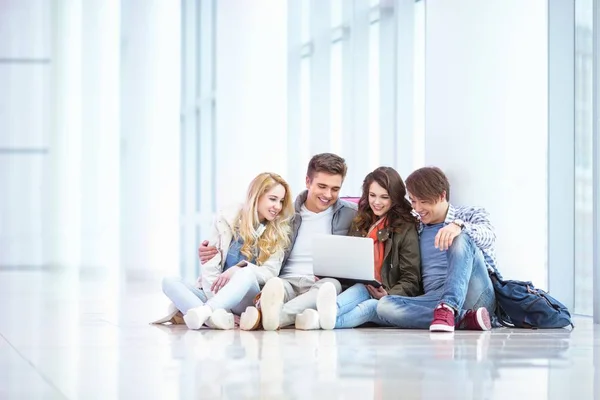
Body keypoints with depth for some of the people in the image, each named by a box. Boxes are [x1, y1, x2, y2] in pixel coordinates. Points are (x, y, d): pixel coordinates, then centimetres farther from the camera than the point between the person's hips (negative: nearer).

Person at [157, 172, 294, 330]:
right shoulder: (226, 219, 4)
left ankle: (205, 310, -59)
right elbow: (211, 264, -2)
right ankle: (217, 315, -51)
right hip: (217, 296, 2)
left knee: (247, 273, -34)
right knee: (169, 282, -22)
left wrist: (239, 269, -21)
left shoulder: (278, 233, 5)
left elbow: (270, 272, -4)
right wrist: (215, 295, -17)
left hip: (246, 300, -2)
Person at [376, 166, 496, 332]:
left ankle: (448, 309, -46)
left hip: (476, 295, -3)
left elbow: (488, 236, -12)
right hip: (434, 299, 3)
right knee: (384, 306, -25)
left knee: (462, 238, -27)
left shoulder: (471, 215, 12)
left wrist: (458, 226, -34)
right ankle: (464, 318, -35)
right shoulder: (417, 230, 24)